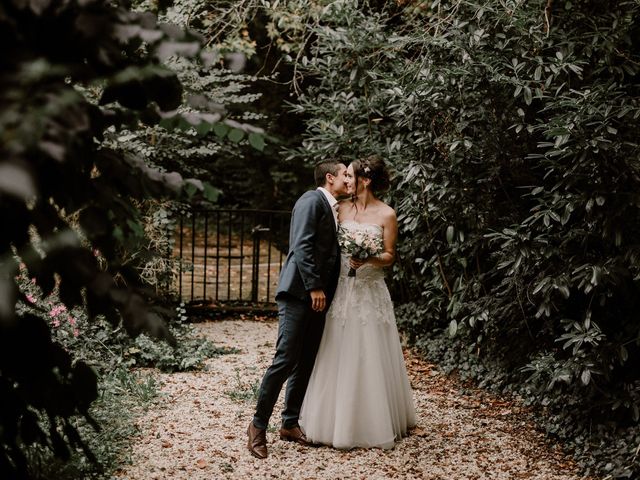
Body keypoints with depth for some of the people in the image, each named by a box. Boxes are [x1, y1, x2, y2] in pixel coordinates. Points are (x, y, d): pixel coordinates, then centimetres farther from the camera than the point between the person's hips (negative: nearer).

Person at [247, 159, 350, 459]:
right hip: (299, 292, -9)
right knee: (286, 360, -9)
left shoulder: (333, 209, 20)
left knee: (306, 363, 10)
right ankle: (258, 425, 0)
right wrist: (314, 287, -19)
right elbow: (302, 246, -17)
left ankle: (290, 423, 18)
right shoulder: (312, 200, -7)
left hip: (319, 295, 9)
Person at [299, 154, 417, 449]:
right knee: (337, 357, 6)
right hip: (342, 290, 3)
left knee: (370, 358, 2)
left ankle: (375, 423, 17)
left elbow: (390, 256, -1)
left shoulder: (386, 214, -3)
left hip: (370, 292, -3)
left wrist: (368, 260, -19)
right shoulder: (341, 209, 7)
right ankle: (336, 421, 18)